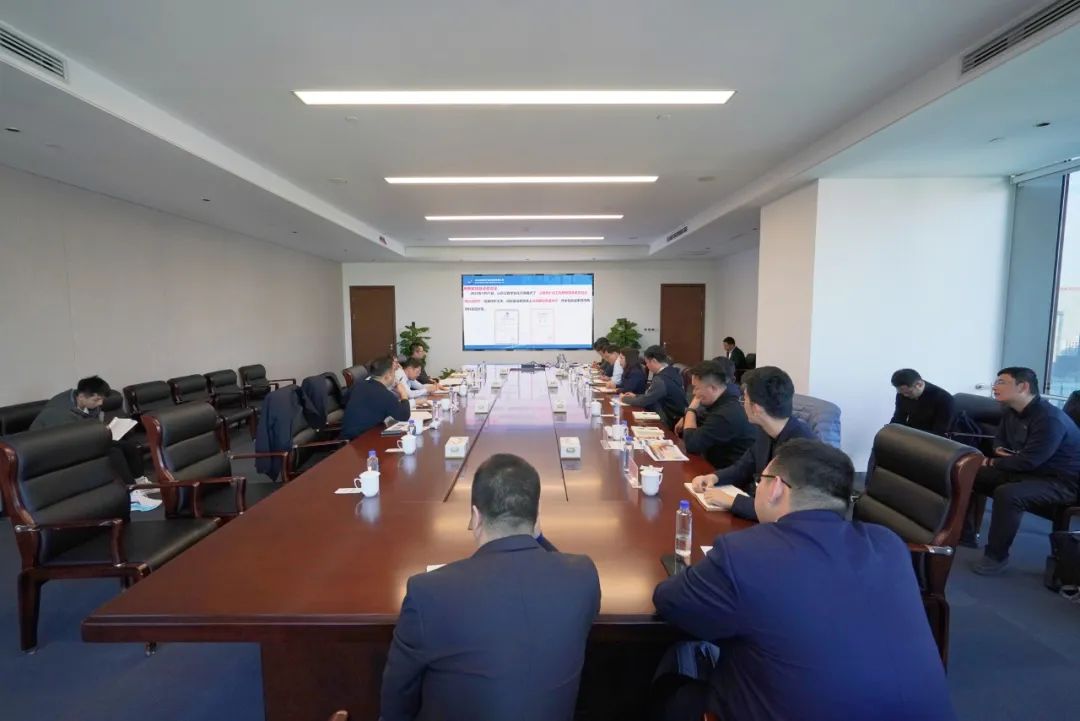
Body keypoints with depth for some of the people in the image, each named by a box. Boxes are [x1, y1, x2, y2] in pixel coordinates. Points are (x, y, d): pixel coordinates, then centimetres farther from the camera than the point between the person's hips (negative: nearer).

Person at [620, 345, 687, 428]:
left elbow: (645, 401, -18)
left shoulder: (662, 379, -24)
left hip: (670, 422, -8)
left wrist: (625, 399, -2)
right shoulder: (671, 371, 5)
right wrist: (636, 396, 14)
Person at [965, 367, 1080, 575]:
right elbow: (1000, 438, 19)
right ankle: (965, 534, 9)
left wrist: (991, 463, -17)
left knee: (1007, 494, -35)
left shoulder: (1050, 419, -25)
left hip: (1060, 480, -9)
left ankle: (996, 556, -17)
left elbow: (1028, 461, -30)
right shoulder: (1010, 412, 2)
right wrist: (999, 449, -4)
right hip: (1025, 471, 9)